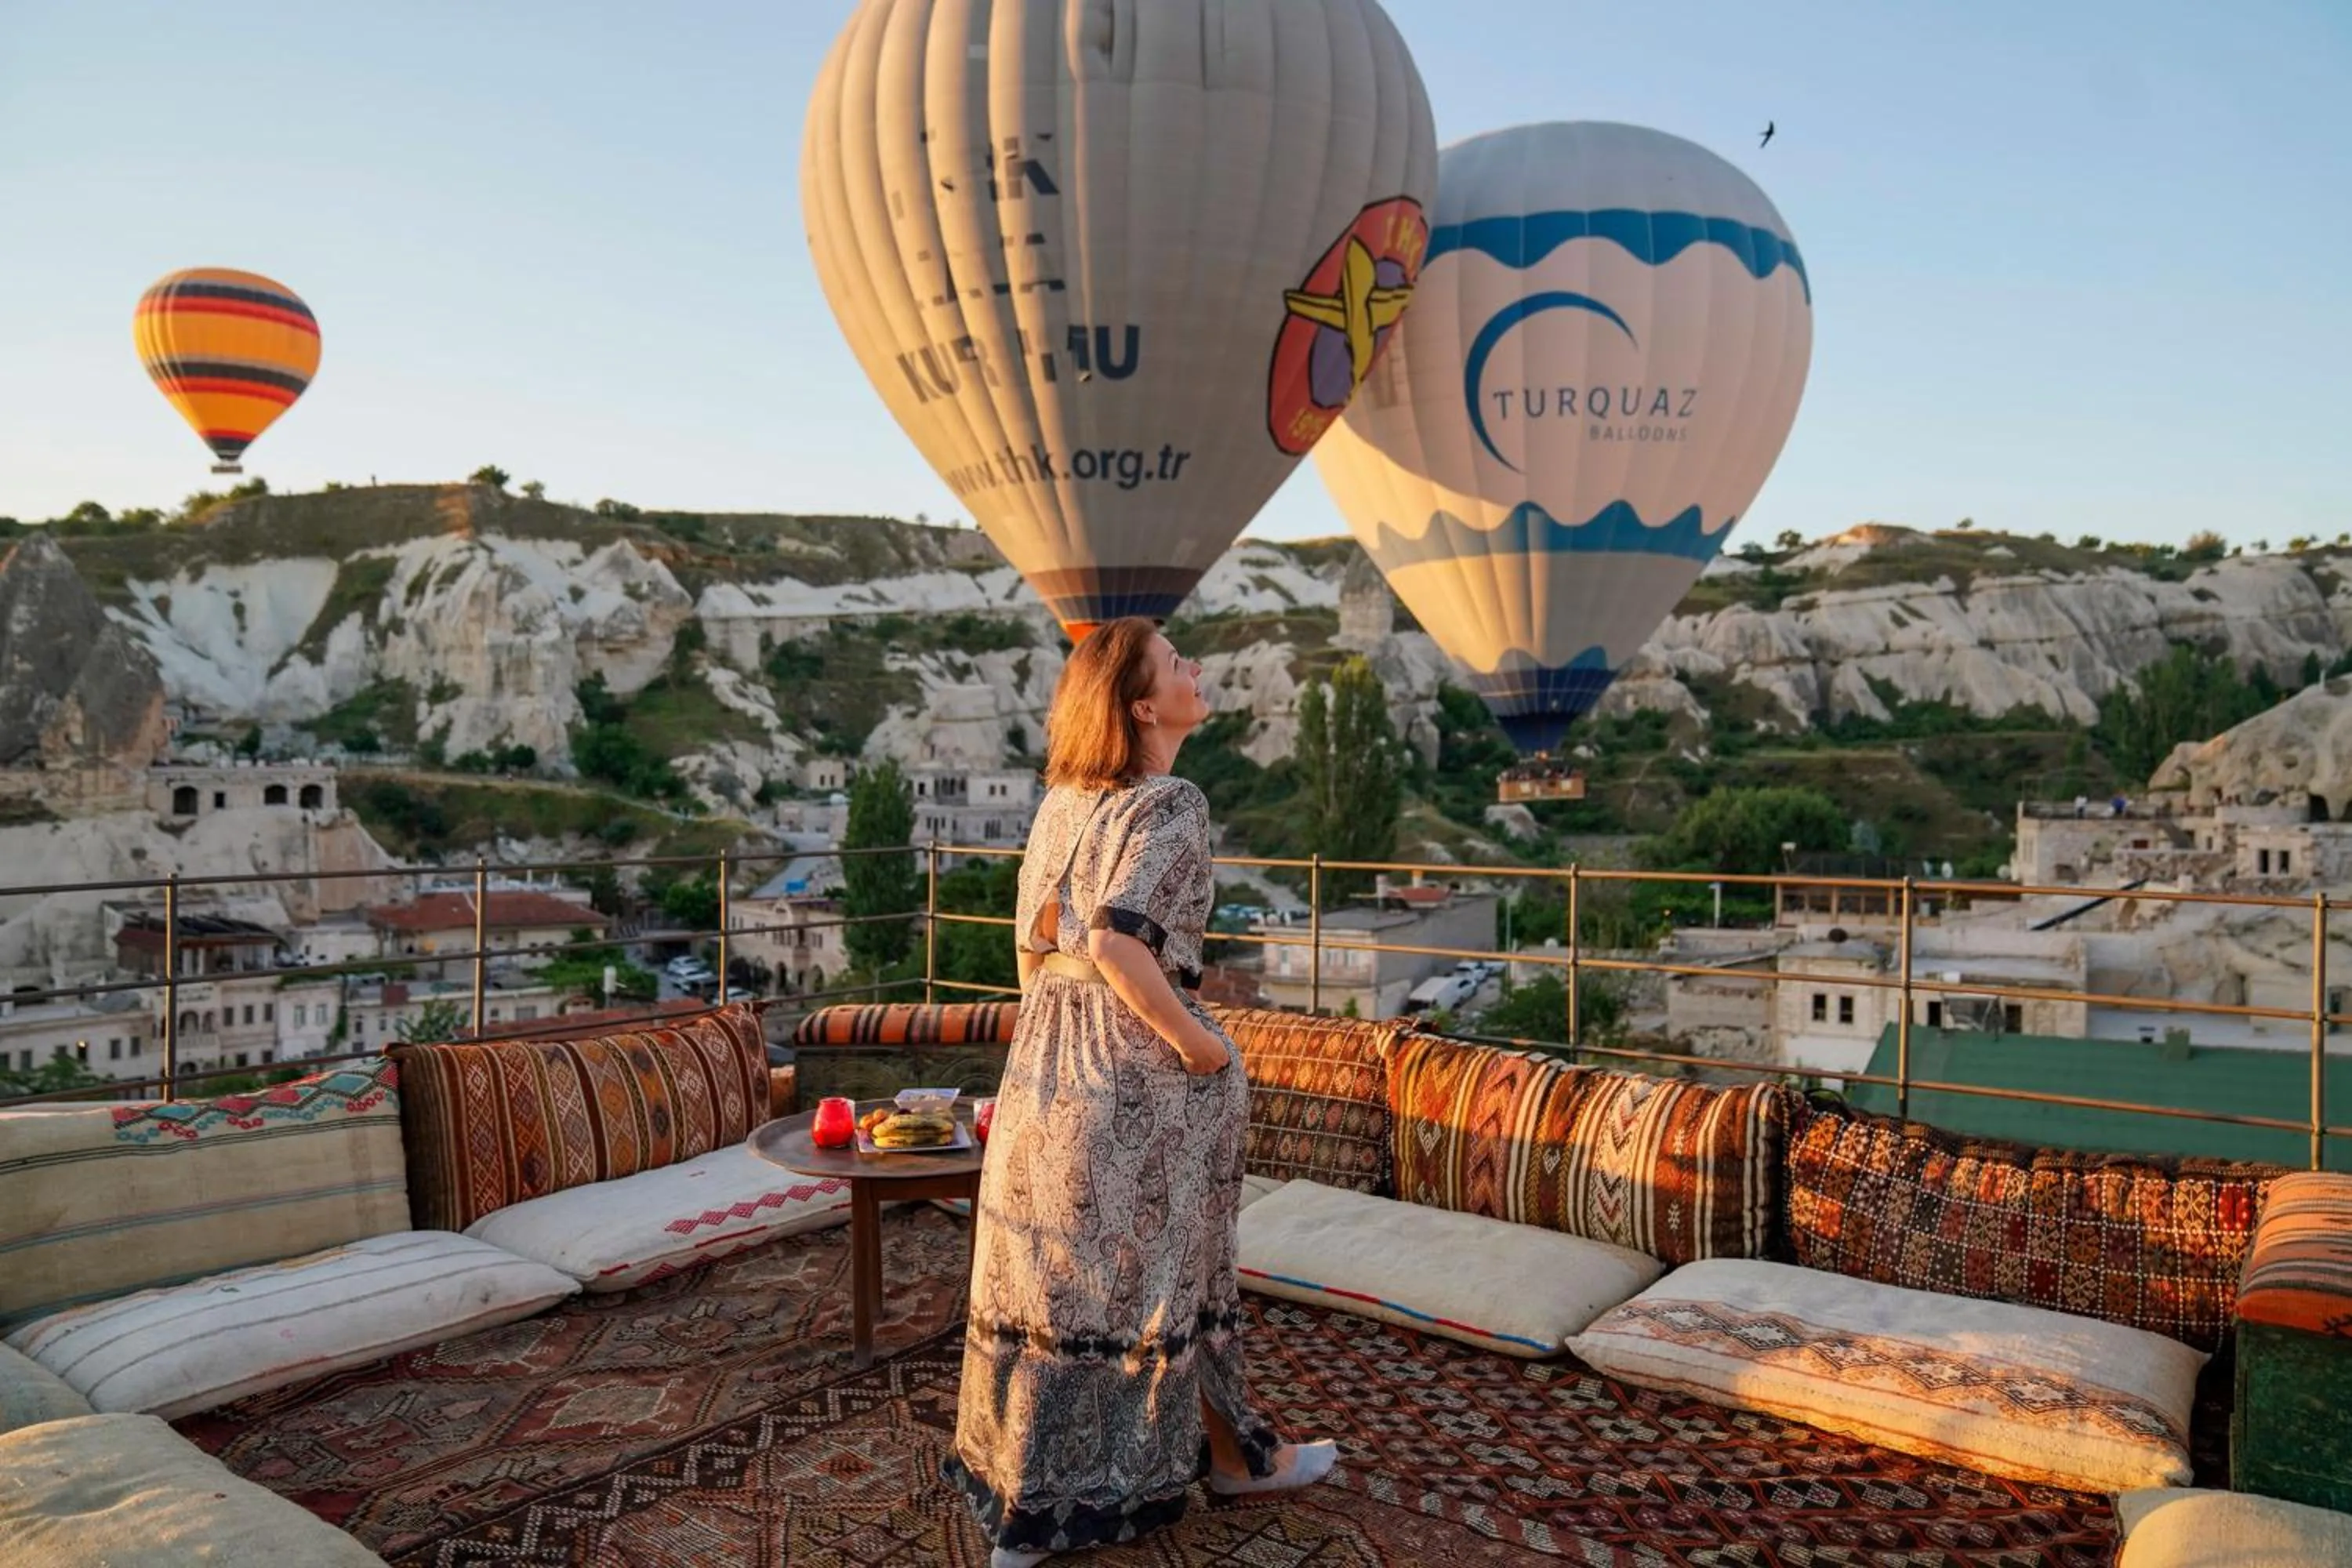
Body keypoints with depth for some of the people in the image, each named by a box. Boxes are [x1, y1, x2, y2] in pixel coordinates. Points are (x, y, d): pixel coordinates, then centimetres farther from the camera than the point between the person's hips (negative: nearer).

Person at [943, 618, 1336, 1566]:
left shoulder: (1061, 801, 9)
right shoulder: (1173, 805, -14)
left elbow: (1033, 940, 11)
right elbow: (1118, 942, -25)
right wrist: (1201, 1045, -16)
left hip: (1047, 1055, 7)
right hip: (1140, 1062, -7)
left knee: (1049, 1267, 13)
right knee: (1157, 1269, 9)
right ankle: (1231, 1454, 32)